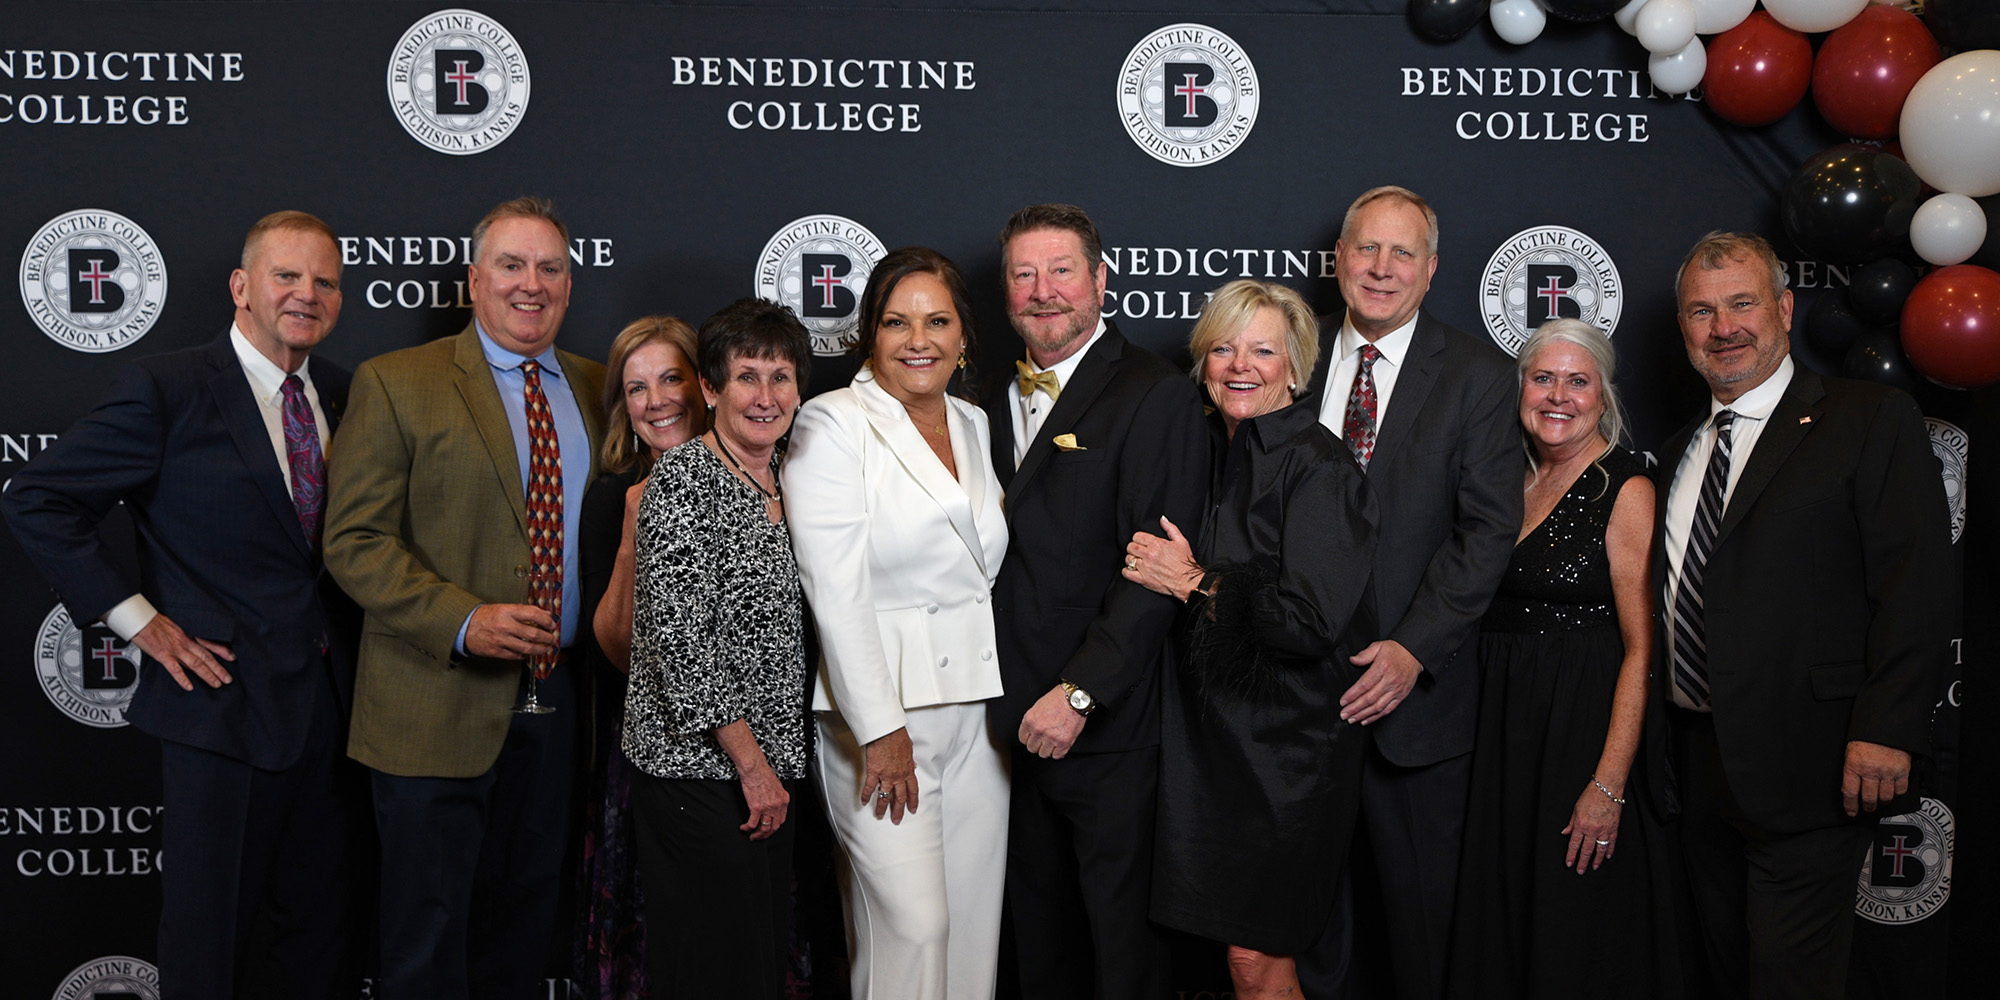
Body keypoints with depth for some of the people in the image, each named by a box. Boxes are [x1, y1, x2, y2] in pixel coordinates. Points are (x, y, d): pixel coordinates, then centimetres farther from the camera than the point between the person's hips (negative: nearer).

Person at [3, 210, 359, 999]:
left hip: (328, 699, 6)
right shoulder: (168, 390, -11)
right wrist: (134, 617, -11)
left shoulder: (343, 395, 7)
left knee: (318, 921, 16)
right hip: (223, 701, -5)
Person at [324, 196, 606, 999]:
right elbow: (354, 541, -9)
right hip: (438, 707, -4)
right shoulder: (396, 384, -4)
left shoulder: (596, 389, 11)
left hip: (556, 698, 5)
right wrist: (463, 621, -21)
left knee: (523, 925, 16)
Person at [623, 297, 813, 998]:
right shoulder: (682, 480, -12)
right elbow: (677, 637, -18)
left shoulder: (783, 481, 12)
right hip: (696, 765, -8)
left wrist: (774, 762, 13)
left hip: (769, 765, 8)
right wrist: (749, 759, -17)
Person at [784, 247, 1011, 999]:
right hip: (880, 712, -6)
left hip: (978, 708, 6)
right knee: (912, 924, -9)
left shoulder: (976, 428, 13)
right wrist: (881, 729, -16)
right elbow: (836, 590, -13)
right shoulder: (833, 424, -6)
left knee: (974, 920, 8)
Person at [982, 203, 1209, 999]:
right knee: (1040, 932, 16)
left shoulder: (1156, 397, -10)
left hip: (1108, 728, -6)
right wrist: (1007, 699, 3)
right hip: (1020, 723, 6)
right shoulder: (1002, 402, 13)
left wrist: (1079, 693, -20)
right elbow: (1011, 556, 14)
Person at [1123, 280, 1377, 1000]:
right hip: (1212, 725, 7)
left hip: (1288, 742, -7)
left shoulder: (1318, 466, -13)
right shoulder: (1208, 451, 11)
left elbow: (1312, 621, -21)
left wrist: (1194, 583, -13)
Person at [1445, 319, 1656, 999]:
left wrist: (1609, 785, -21)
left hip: (1581, 729, -6)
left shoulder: (1625, 490, -10)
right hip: (1501, 725, 6)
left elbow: (1642, 649, -15)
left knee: (1571, 942, 3)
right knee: (1497, 923, 13)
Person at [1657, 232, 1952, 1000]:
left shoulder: (1873, 420, -4)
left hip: (1806, 766, -6)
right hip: (1699, 770, 7)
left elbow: (1919, 586, -11)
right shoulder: (1681, 450, 17)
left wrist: (1885, 732, -19)